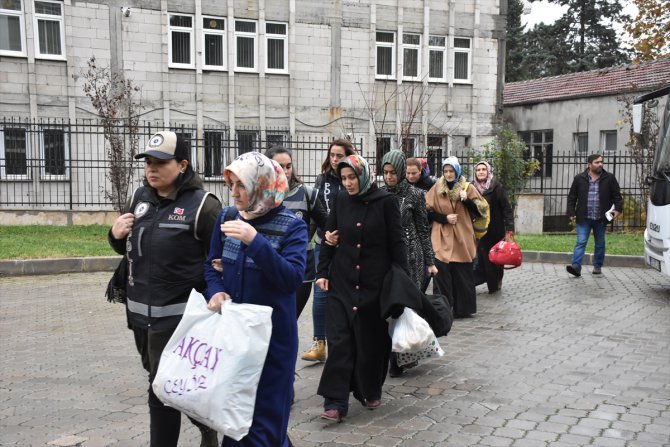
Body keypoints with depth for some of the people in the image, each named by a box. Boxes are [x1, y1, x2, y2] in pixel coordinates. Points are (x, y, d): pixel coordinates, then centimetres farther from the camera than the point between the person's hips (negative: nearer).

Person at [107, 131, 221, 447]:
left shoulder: (202, 204, -13)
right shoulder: (140, 197, 8)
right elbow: (128, 248, 20)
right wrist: (116, 235, -1)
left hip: (178, 315, -7)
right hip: (141, 311, 8)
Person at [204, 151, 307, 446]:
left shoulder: (291, 226, -12)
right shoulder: (227, 217, 1)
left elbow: (293, 279, -23)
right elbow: (211, 264, 11)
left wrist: (255, 241, -31)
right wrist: (215, 292, -11)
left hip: (272, 333, -5)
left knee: (262, 418, 4)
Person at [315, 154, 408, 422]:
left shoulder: (385, 202, -5)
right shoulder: (341, 200, 4)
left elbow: (396, 243, -4)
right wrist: (322, 272, 4)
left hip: (375, 281, -2)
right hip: (341, 281, 2)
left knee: (373, 339, 7)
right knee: (339, 339, -4)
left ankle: (371, 392, 27)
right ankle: (335, 402, -2)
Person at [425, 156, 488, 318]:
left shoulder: (468, 188, 3)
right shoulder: (437, 188, 4)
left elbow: (481, 211, 0)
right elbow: (428, 211, 5)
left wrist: (466, 199, -15)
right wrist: (445, 218, -10)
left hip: (462, 239, 0)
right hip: (442, 239, 0)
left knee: (462, 275, 4)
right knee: (442, 273, -6)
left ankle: (463, 308, 16)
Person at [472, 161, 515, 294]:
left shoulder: (497, 187, -8)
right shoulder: (473, 188, 5)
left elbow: (506, 208, -10)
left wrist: (510, 227, -17)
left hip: (495, 229, -3)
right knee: (482, 257, -1)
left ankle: (495, 283, 20)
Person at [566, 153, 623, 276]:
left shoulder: (609, 178, 3)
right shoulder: (579, 178, 2)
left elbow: (616, 195, 8)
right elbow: (572, 197, 5)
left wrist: (618, 209, -7)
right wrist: (571, 213, -1)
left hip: (601, 219, 2)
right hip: (584, 218, -1)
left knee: (600, 244, 12)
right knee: (581, 242, -10)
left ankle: (597, 266, 26)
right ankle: (576, 266, -16)